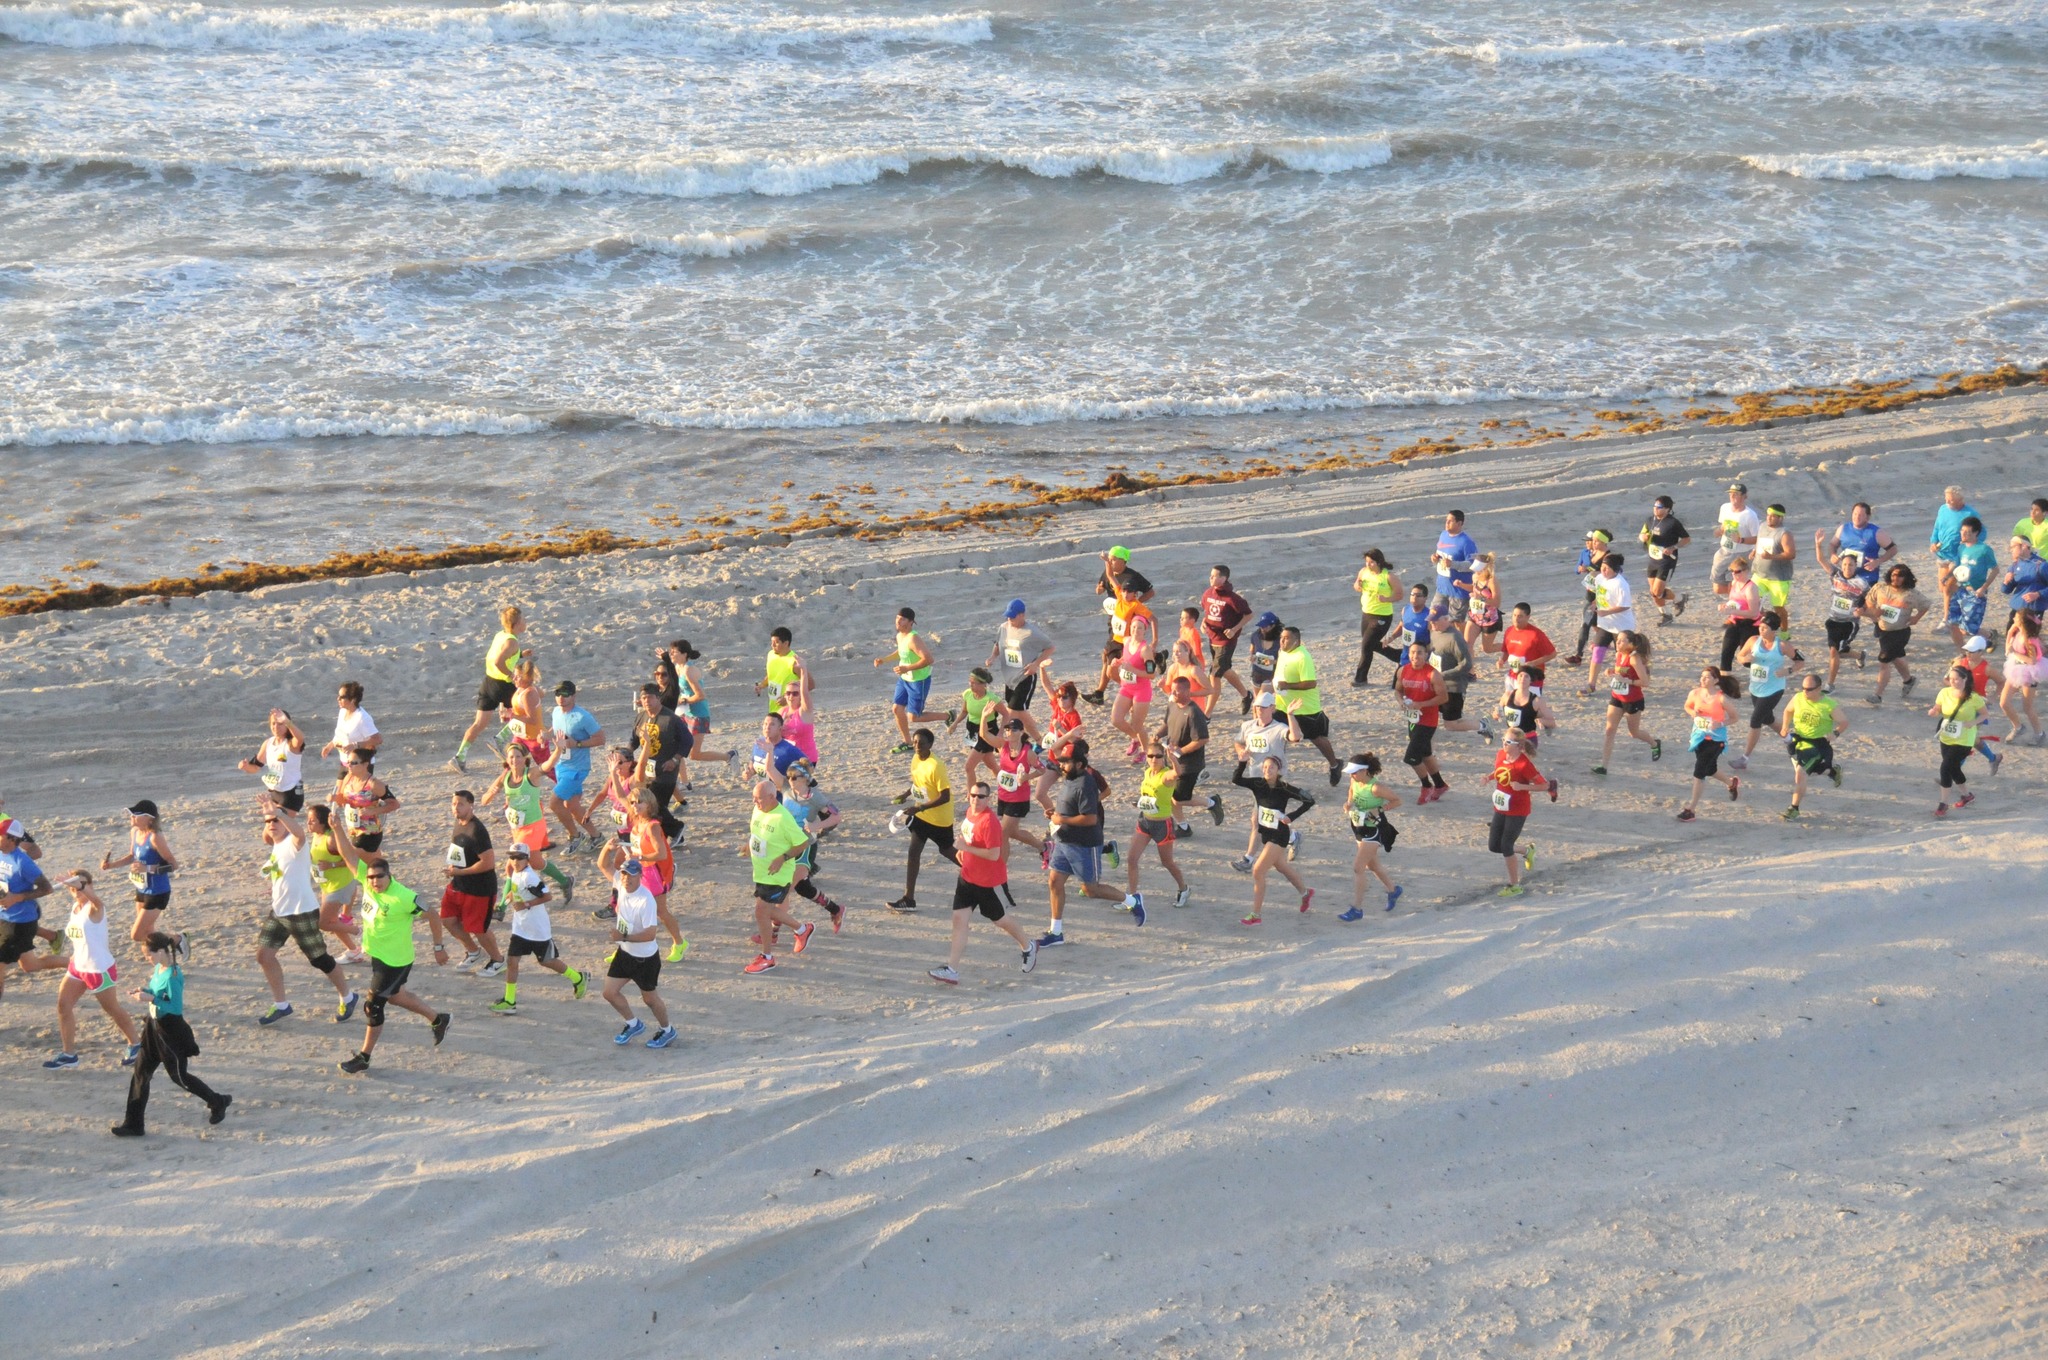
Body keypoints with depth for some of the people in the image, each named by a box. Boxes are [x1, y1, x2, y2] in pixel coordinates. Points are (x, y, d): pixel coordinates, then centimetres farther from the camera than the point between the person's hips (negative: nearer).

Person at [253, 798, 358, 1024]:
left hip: (302, 913, -8)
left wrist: (278, 812, -59)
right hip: (278, 912, 9)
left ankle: (347, 998, 24)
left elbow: (300, 832, -42)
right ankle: (281, 1005, 17)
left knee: (319, 959, 4)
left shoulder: (294, 843, -18)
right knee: (264, 955, 4)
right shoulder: (277, 845, 8)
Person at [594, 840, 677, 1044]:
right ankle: (634, 1024, 31)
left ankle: (667, 1031, 34)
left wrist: (624, 937, -38)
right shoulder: (621, 884, -9)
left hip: (645, 958, -7)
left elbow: (650, 933, -31)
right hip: (624, 953, 7)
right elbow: (603, 865, 4)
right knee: (610, 992, 9)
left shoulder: (646, 900, -30)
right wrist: (608, 848, -17)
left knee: (649, 998, 10)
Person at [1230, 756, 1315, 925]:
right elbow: (1236, 780, -17)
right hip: (1265, 833, 7)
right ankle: (1306, 893, 51)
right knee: (1282, 867, 26)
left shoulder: (1284, 789, -19)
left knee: (1258, 871, -11)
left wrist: (1292, 817, -19)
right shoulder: (1258, 784, -7)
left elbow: (1310, 800, -15)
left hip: (1279, 836, -7)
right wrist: (1242, 763, -30)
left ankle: (1256, 915, -2)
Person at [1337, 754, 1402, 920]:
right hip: (1359, 828, 9)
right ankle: (1393, 889, 47)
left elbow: (1397, 801, -16)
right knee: (1371, 865, 23)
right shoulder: (1355, 782, -5)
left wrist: (1379, 810, -25)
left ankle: (1357, 909, -4)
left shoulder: (1375, 788, -26)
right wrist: (1348, 803, 0)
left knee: (1358, 868, -10)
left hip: (1374, 830, -9)